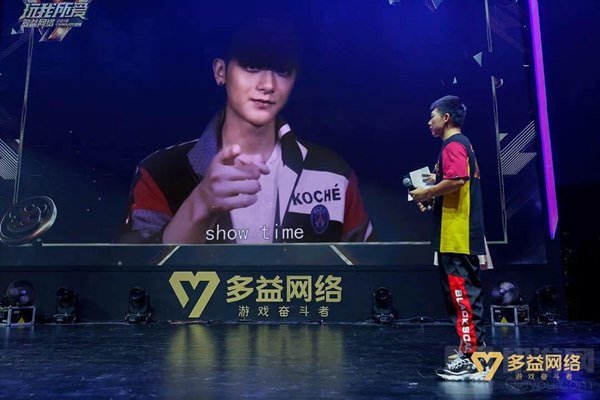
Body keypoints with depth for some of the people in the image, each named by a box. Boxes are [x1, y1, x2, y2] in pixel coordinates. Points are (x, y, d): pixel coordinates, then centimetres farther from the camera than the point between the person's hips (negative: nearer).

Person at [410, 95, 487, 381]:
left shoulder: (453, 145, -11)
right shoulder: (463, 144, 22)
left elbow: (456, 180, -27)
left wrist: (427, 193, -13)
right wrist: (433, 193, 16)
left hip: (456, 236, -11)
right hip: (463, 236, 11)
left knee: (460, 294, -7)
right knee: (466, 293, 15)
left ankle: (470, 360, -2)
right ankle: (476, 348, 24)